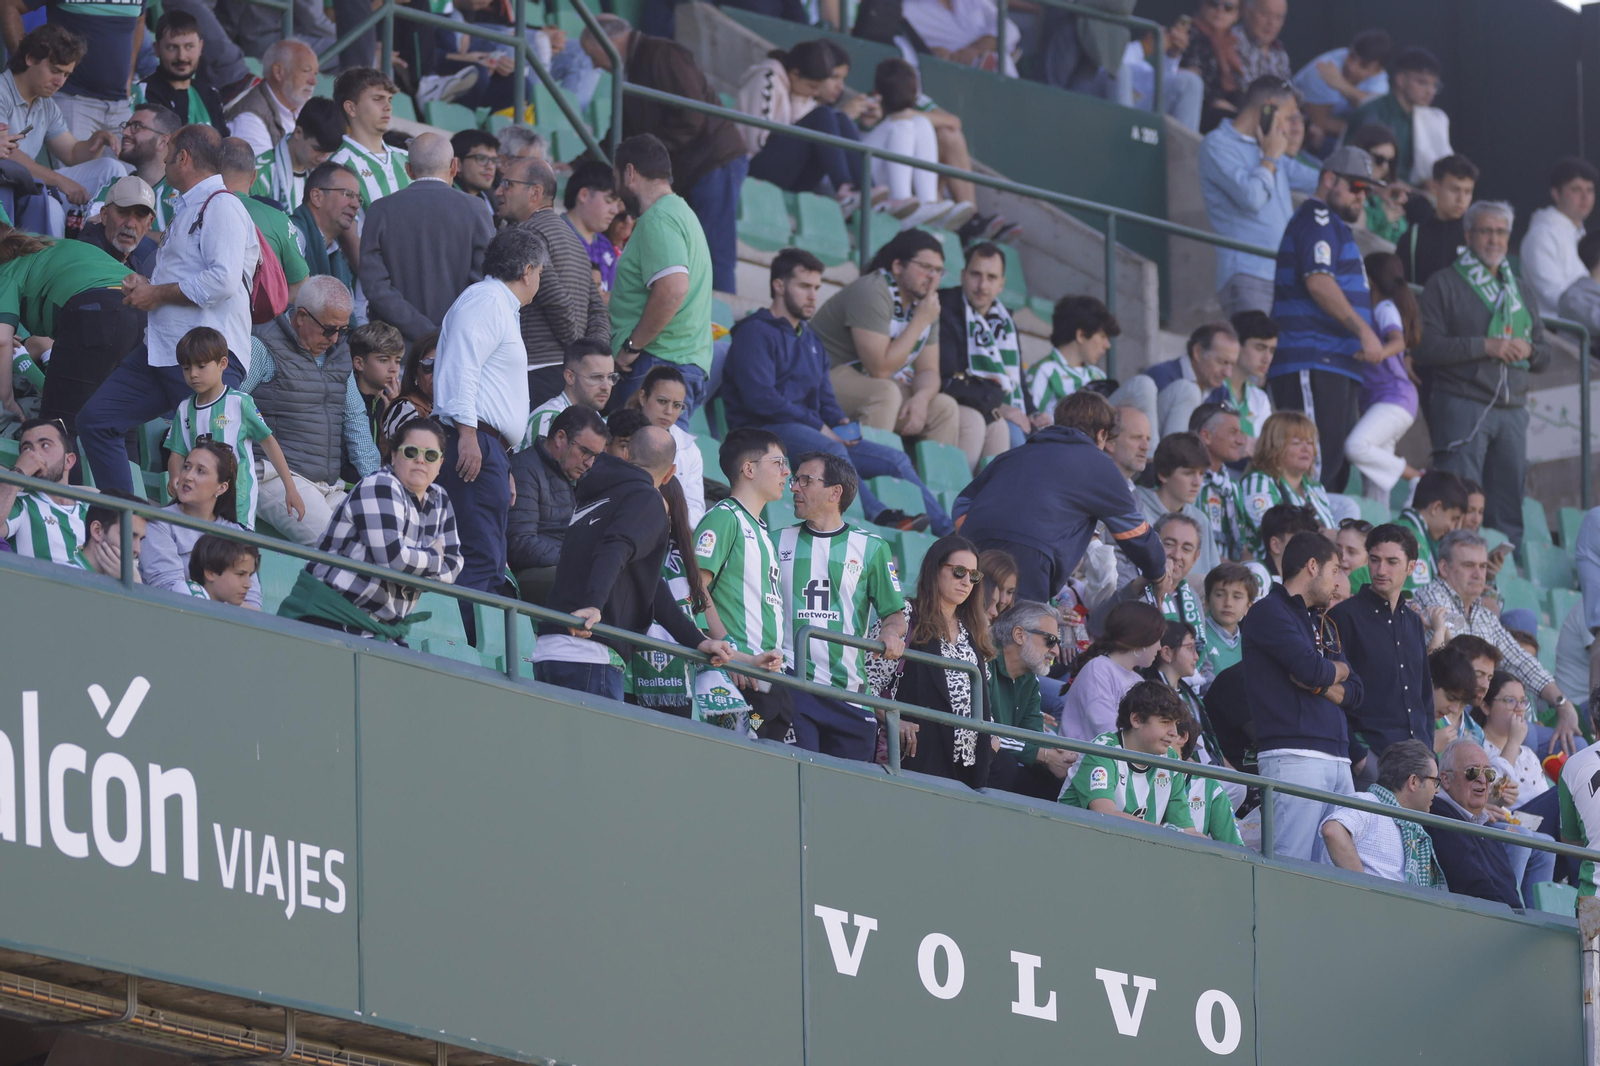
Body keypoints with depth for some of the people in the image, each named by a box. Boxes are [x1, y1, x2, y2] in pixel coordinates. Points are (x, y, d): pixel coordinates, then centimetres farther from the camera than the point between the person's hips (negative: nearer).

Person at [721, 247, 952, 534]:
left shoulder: (810, 339, 25)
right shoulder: (757, 332, -4)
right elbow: (760, 397, -16)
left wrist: (839, 423, 0)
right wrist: (818, 426, -15)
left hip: (815, 433, 9)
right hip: (764, 430, -9)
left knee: (896, 459, -1)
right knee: (833, 451, -38)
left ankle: (948, 532, -5)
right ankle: (878, 516, -49)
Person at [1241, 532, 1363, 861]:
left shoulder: (1322, 625, 26)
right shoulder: (1268, 612, -1)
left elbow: (1354, 693, 19)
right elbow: (1309, 668, -14)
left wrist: (1322, 685, -2)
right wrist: (1338, 670, 8)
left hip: (1337, 757, 9)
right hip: (1294, 755, -9)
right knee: (1291, 870, -14)